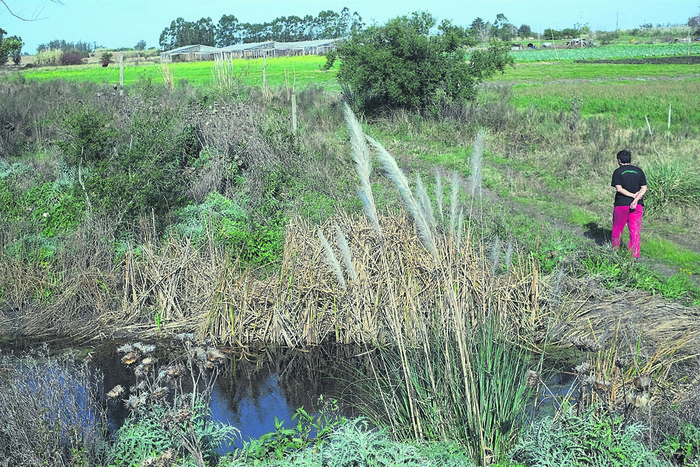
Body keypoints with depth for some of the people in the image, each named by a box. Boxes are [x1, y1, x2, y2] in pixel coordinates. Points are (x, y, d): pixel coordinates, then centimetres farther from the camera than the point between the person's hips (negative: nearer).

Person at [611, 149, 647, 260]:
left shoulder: (618, 172, -3)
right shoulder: (639, 171, 6)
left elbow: (619, 188, -13)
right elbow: (644, 188, -3)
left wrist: (633, 195, -10)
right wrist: (636, 199, -13)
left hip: (621, 205, -2)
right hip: (637, 206, 2)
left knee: (617, 229, 15)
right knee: (635, 231, 5)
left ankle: (614, 250, 30)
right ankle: (635, 256, 4)